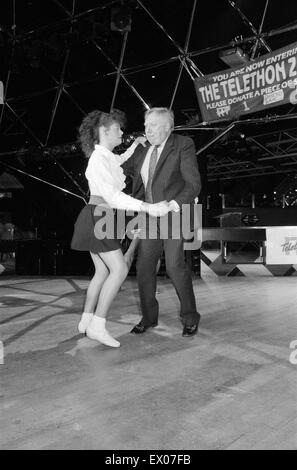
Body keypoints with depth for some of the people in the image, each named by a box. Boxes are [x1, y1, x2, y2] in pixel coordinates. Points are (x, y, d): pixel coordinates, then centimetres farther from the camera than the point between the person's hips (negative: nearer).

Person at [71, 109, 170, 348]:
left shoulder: (106, 156, 12)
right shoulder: (98, 160, -18)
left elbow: (119, 162, 38)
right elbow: (112, 196, -29)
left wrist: (135, 144, 27)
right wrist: (147, 207, -36)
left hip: (99, 220, 10)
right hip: (97, 218, -10)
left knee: (103, 271, 11)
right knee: (119, 269, -13)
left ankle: (86, 320, 17)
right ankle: (97, 325, -11)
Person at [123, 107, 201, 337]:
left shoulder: (183, 145, -8)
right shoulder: (143, 150, 9)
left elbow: (193, 183, -16)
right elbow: (124, 167, 24)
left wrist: (176, 203, -31)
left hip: (176, 213, -6)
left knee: (175, 265, -15)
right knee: (144, 265, 2)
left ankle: (190, 317, 4)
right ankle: (149, 316, 19)